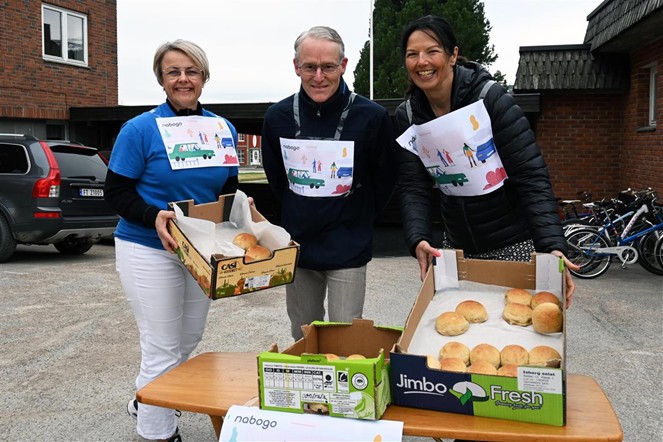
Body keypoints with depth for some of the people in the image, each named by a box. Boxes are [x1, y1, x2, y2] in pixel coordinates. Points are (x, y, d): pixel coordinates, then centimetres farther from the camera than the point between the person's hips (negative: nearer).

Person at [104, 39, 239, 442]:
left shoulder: (224, 129, 3)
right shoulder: (140, 129, -10)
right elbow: (116, 192, -10)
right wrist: (154, 216, -27)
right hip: (149, 250, -5)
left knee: (190, 340, 18)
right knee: (162, 348, 1)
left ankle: (145, 403, 44)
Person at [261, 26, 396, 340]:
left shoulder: (372, 117, -14)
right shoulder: (278, 117, -3)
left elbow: (384, 181, 1)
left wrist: (356, 220, 7)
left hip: (348, 251, -3)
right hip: (297, 246, 4)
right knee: (302, 341, 18)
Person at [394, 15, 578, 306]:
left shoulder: (492, 98, -14)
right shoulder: (407, 116, -2)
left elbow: (531, 177, -17)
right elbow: (413, 188, -7)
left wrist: (552, 246, -28)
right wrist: (418, 240, -26)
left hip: (513, 245, -3)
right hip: (456, 247, 4)